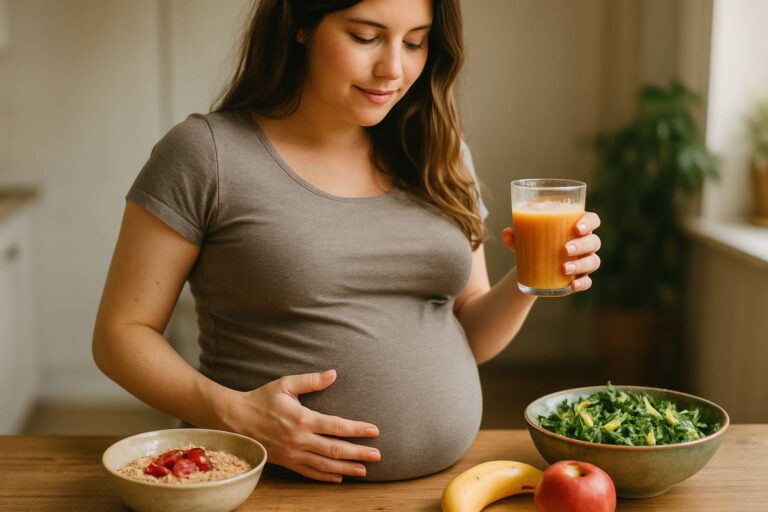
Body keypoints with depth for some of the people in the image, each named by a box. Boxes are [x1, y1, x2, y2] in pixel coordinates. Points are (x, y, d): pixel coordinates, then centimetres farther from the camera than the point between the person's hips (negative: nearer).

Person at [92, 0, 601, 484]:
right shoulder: (205, 154, -7)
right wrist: (233, 412, -18)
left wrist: (527, 281, -5)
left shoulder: (439, 158, 8)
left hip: (446, 482, 3)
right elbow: (121, 334, -4)